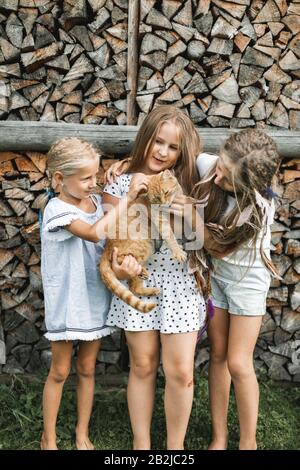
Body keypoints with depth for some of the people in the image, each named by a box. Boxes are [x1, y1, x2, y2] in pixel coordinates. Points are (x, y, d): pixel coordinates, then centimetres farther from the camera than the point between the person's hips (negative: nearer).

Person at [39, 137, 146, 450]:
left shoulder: (97, 201, 0)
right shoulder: (57, 209, -17)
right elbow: (95, 233, -34)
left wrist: (120, 266, -25)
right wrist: (128, 196, -30)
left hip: (95, 297, 5)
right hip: (66, 301, -5)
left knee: (87, 369, 16)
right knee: (60, 371, 10)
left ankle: (82, 435, 33)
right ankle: (48, 438, 29)